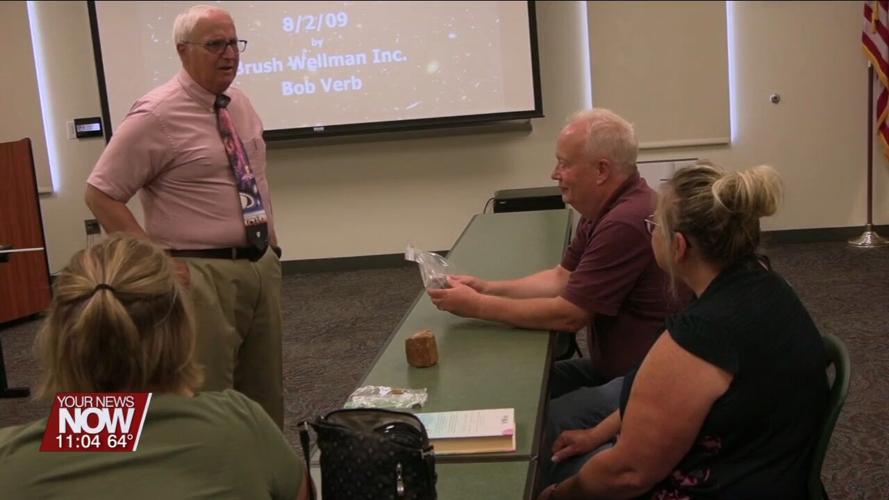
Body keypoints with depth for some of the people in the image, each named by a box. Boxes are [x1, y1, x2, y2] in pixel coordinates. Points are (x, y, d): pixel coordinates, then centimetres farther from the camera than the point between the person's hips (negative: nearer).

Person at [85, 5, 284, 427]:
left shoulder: (239, 103, 9)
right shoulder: (157, 114, -14)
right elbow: (100, 195, -13)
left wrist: (271, 242, 13)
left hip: (262, 265, 7)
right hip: (203, 274, -7)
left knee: (264, 391, 17)